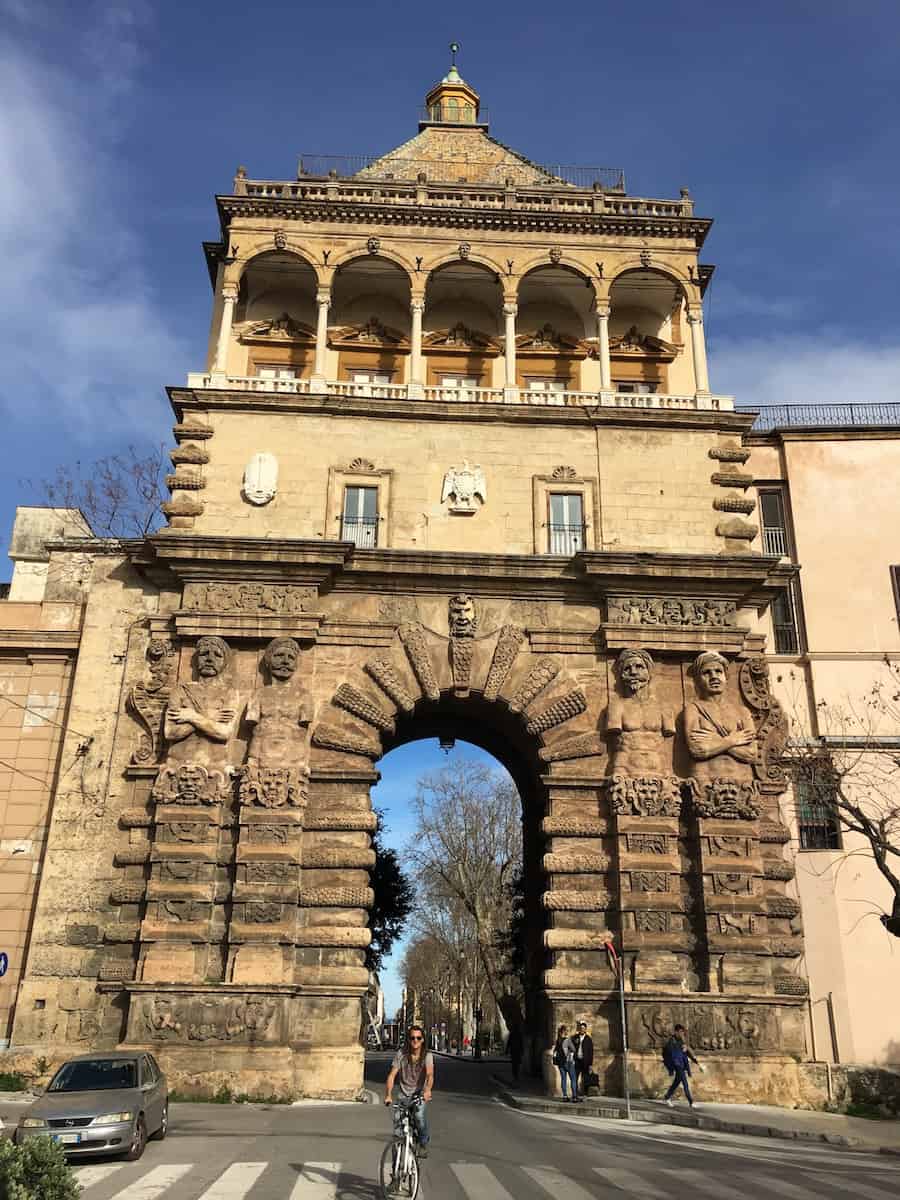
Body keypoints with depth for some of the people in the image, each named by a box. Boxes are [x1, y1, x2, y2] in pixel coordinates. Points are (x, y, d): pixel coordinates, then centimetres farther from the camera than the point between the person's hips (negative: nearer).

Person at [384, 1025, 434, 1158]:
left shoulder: (427, 1055, -11)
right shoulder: (401, 1054, -10)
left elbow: (430, 1074, -26)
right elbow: (392, 1075, -15)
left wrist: (427, 1090, -45)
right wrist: (388, 1095, -29)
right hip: (404, 1095, 1)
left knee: (419, 1115, -25)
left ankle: (424, 1144, 1)